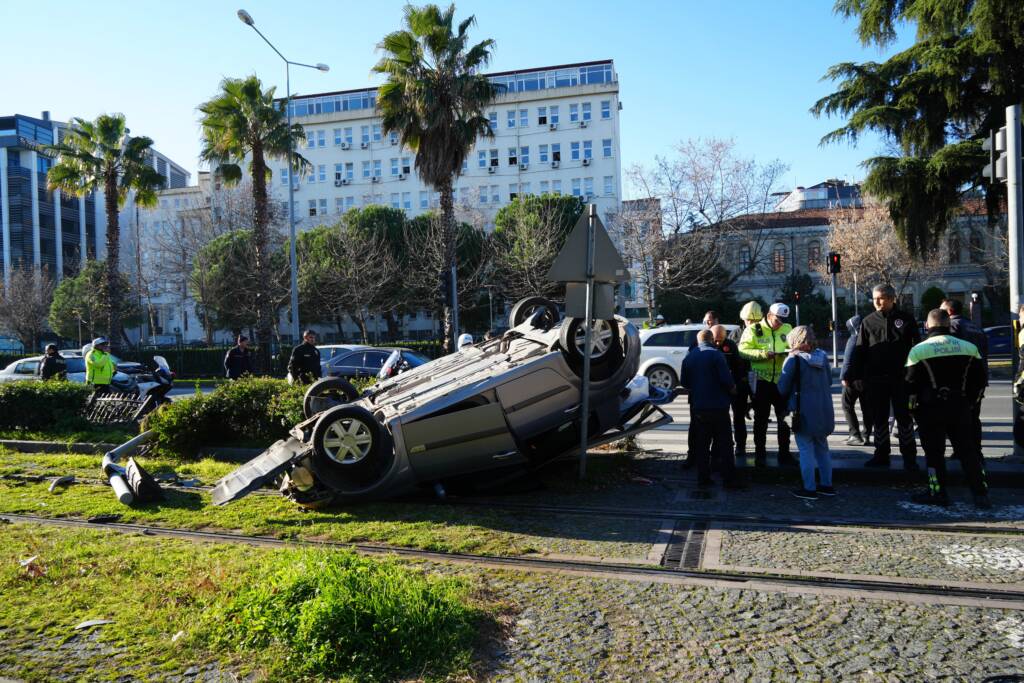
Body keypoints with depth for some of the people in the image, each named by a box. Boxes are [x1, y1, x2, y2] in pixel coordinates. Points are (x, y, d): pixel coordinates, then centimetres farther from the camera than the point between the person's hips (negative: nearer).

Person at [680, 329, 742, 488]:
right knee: (724, 443, 2)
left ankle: (703, 478, 12)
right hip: (718, 405, -4)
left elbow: (684, 382, 11)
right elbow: (726, 379, -15)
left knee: (701, 444, 10)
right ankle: (729, 479, 3)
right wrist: (732, 388, 4)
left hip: (698, 407, 5)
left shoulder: (688, 357, 6)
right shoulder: (715, 354, -10)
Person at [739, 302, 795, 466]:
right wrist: (764, 354, -24)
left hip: (781, 380, 3)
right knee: (761, 419, 7)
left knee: (784, 418, 8)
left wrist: (790, 351, -10)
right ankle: (760, 454, 16)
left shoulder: (787, 329, 9)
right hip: (761, 380, -3)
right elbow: (743, 350, -12)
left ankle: (784, 454, 19)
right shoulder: (753, 330, -3)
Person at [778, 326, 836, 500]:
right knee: (822, 448, 18)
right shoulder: (822, 357, 2)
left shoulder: (793, 360, -14)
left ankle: (809, 489, 5)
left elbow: (783, 388, -9)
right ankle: (827, 485, 27)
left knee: (806, 450, 2)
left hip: (804, 413, -6)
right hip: (824, 411, 6)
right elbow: (829, 381, 14)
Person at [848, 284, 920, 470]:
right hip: (875, 378, 2)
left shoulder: (906, 319, 1)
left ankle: (909, 457, 13)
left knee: (904, 418, 5)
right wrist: (857, 376, -1)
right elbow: (859, 350, 5)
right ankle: (881, 455, 21)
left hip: (900, 378, -2)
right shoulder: (868, 321, 6)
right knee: (879, 419, 11)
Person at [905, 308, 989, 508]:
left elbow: (912, 384, -5)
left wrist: (913, 406, 9)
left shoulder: (918, 350, -8)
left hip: (931, 409, -3)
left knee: (934, 451, 6)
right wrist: (969, 402, 18)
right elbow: (979, 381, 9)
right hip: (960, 407, 3)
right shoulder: (969, 348, 4)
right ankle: (980, 495, 10)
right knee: (969, 450, 9)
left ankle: (937, 492, 10)